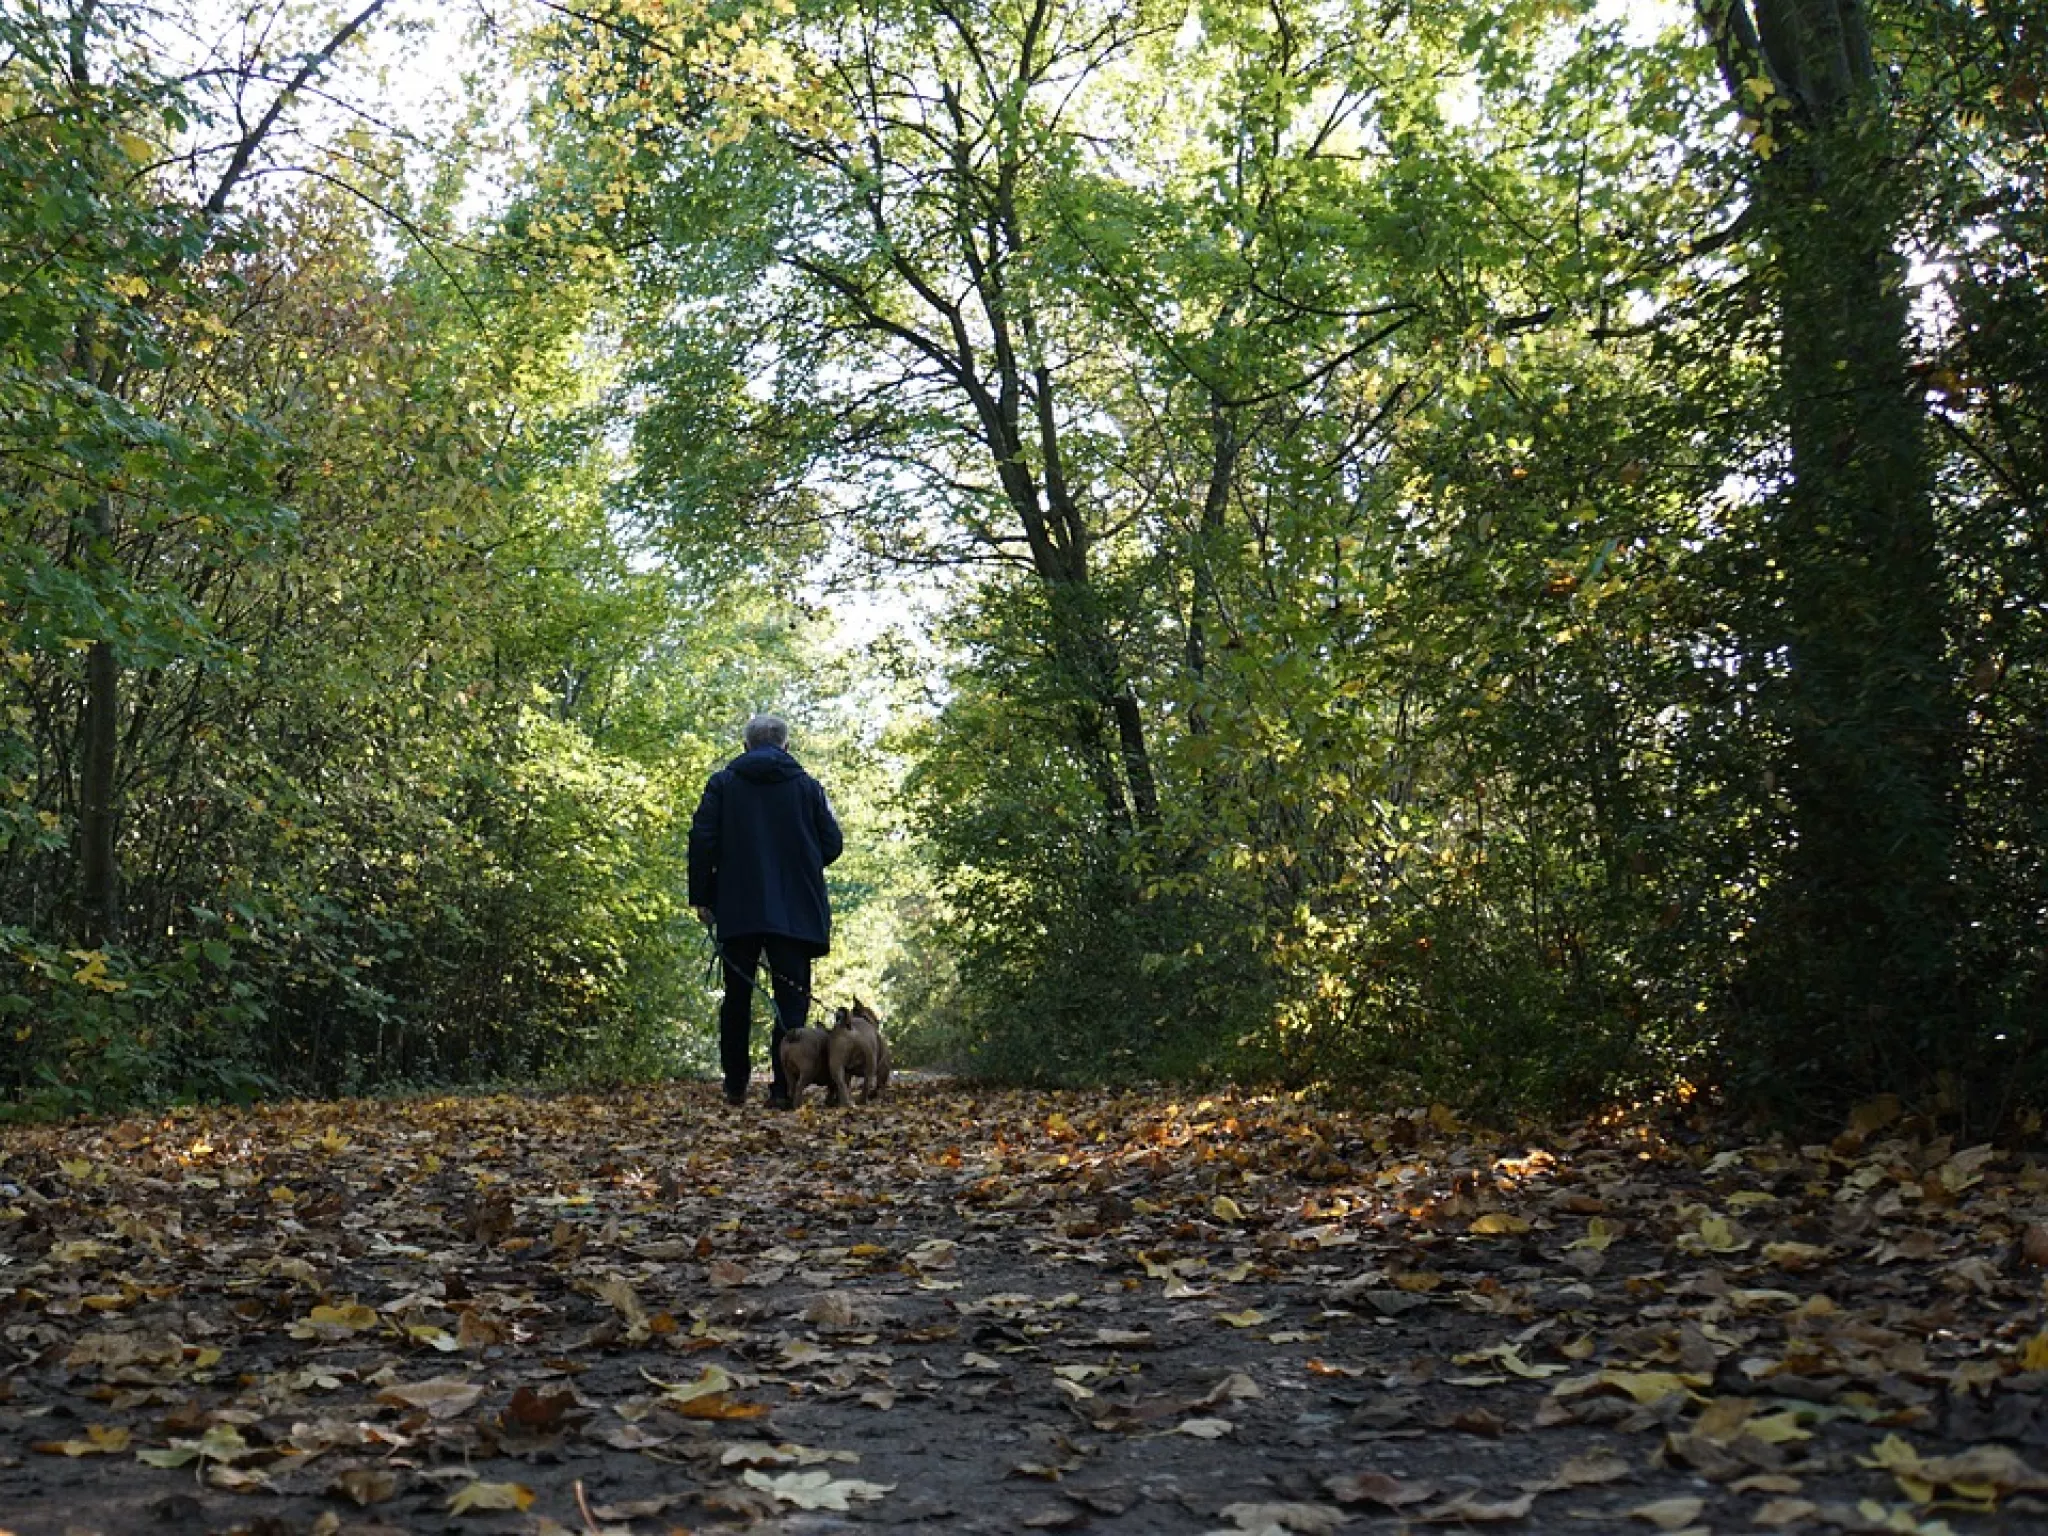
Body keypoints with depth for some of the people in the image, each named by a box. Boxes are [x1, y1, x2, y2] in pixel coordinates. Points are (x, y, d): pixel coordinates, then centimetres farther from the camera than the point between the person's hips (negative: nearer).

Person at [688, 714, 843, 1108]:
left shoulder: (722, 783, 3)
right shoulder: (807, 785, 3)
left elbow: (701, 840, -3)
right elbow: (832, 844, 3)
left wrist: (701, 896, 3)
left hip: (737, 911, 1)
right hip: (795, 912, -1)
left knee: (737, 997, 12)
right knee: (791, 998, 1)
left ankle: (735, 1086, 16)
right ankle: (782, 1088, -7)